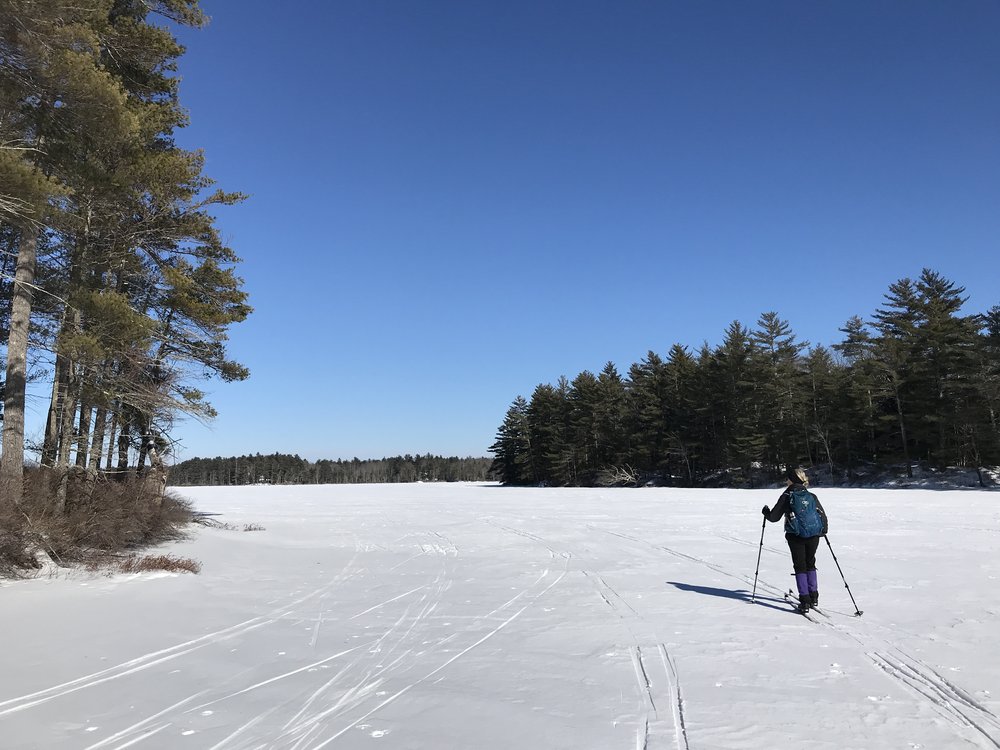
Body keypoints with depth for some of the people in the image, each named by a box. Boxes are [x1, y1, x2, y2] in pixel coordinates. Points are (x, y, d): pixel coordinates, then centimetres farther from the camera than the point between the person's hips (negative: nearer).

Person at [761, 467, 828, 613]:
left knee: (800, 567, 4)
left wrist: (766, 511, 19)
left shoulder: (787, 496, -4)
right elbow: (823, 515, 10)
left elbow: (774, 517, -2)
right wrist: (824, 530, 28)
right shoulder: (812, 496, 6)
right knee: (810, 564, 20)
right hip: (813, 535, 3)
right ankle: (813, 597, 22)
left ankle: (805, 601, -2)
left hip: (796, 536, -3)